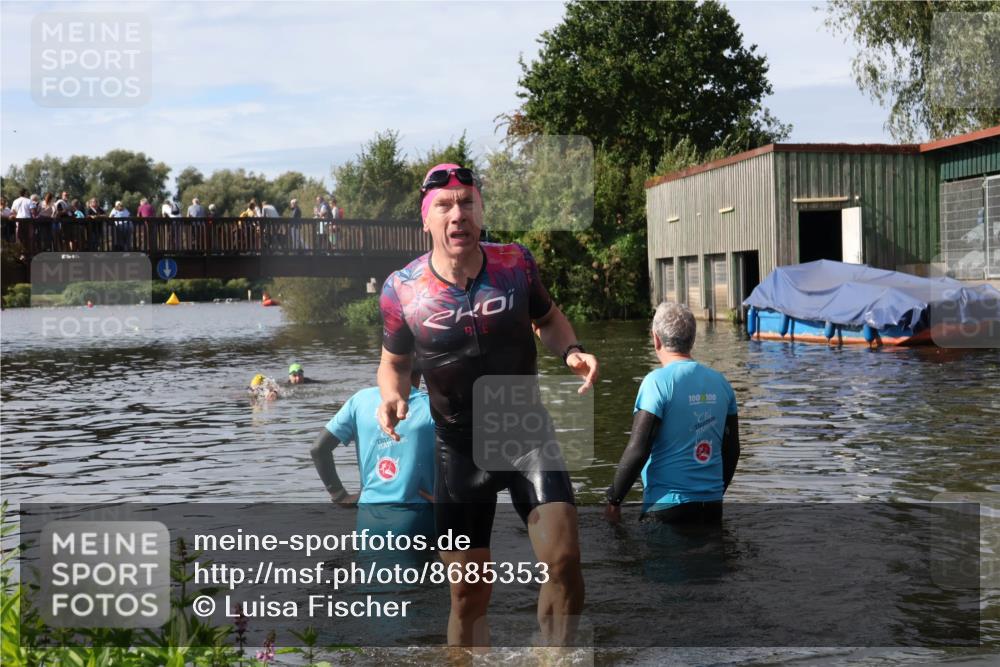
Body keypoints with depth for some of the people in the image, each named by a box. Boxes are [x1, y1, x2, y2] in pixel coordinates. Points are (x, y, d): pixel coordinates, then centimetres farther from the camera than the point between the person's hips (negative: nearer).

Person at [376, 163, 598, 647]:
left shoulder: (516, 263, -7)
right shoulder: (401, 289, -10)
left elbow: (548, 318, 12)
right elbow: (394, 362, 7)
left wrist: (571, 351, -9)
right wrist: (392, 397, -15)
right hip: (459, 450, 0)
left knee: (563, 561, -16)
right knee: (468, 593, 6)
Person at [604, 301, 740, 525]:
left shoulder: (657, 382, -12)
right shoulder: (720, 382, 7)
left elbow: (638, 450, -16)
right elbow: (732, 450, 13)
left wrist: (614, 500, -5)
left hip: (667, 507, -6)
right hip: (712, 506, 6)